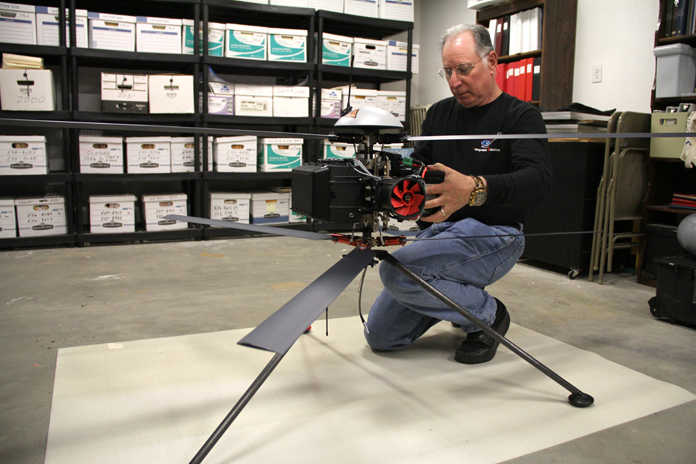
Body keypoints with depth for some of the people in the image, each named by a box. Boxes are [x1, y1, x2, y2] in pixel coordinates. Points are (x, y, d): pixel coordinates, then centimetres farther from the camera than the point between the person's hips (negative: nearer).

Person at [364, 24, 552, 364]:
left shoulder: (521, 116, -6)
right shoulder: (439, 114, 13)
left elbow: (538, 180, -23)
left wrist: (475, 188, -42)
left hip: (491, 235, -6)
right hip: (436, 231, 7)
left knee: (397, 269, -32)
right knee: (380, 336, 3)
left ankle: (488, 315, -7)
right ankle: (459, 299, 24)